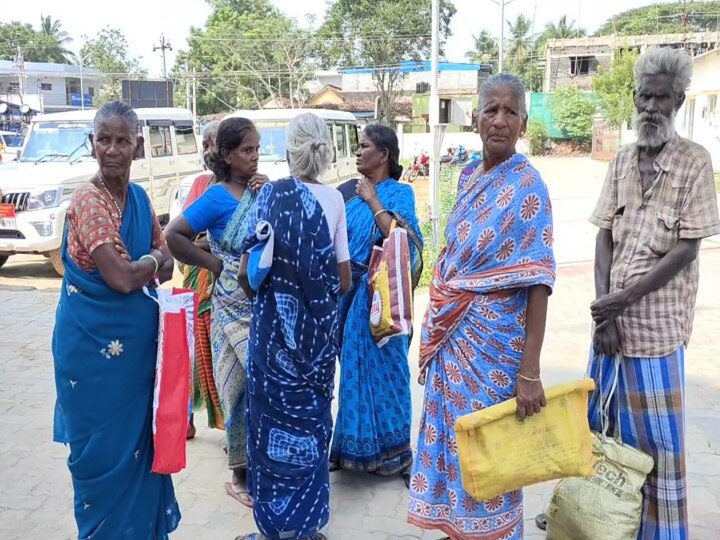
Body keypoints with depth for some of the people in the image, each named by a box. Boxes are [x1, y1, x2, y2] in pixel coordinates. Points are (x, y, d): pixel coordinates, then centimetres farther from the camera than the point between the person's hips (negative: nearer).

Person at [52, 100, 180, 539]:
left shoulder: (139, 197, 5)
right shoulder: (88, 200, -18)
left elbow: (166, 265, 9)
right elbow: (121, 277, -25)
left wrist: (144, 265, -11)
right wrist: (153, 260, -6)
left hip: (137, 338, 7)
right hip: (95, 343, -7)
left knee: (140, 436, 18)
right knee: (104, 445, 8)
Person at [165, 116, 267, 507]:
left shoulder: (262, 189, 6)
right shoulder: (218, 197, -10)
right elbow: (173, 236, -14)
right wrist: (214, 264, -10)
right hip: (235, 306, -5)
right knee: (243, 383, 3)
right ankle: (240, 475, 19)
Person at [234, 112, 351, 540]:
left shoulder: (270, 195, -5)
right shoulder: (334, 199, -4)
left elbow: (248, 273, -6)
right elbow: (344, 280, -1)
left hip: (274, 324, 0)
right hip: (318, 327, 1)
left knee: (274, 416, 10)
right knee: (311, 416, 13)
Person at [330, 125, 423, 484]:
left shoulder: (399, 192, -6)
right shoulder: (350, 192, 10)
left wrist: (373, 200, -15)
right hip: (350, 291, 6)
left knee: (382, 366, 2)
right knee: (354, 366, 13)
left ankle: (391, 450, 15)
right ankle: (356, 444, 26)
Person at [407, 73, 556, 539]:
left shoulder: (528, 187, -13)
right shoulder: (468, 177, 7)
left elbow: (538, 281, -18)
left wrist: (530, 369, -24)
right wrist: (432, 334, 15)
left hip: (495, 337, -6)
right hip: (453, 334, 7)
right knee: (452, 434, 16)